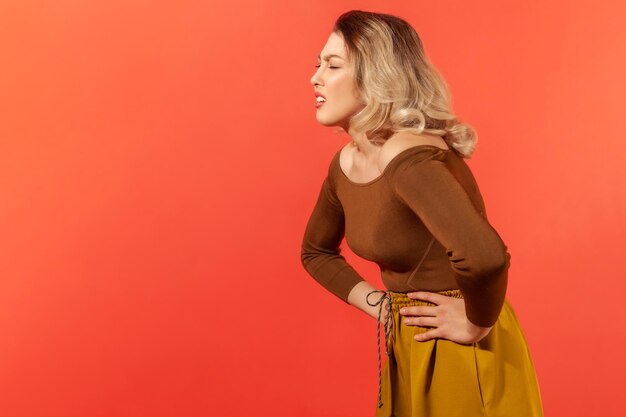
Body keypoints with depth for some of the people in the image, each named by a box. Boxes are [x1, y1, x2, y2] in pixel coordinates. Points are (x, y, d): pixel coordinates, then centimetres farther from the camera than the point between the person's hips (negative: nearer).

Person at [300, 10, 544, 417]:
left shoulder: (411, 158, -26)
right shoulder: (345, 164, -1)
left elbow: (484, 257, -42)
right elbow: (316, 251, 16)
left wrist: (476, 325, -25)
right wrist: (375, 302, 4)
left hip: (459, 351, -8)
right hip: (405, 344, 8)